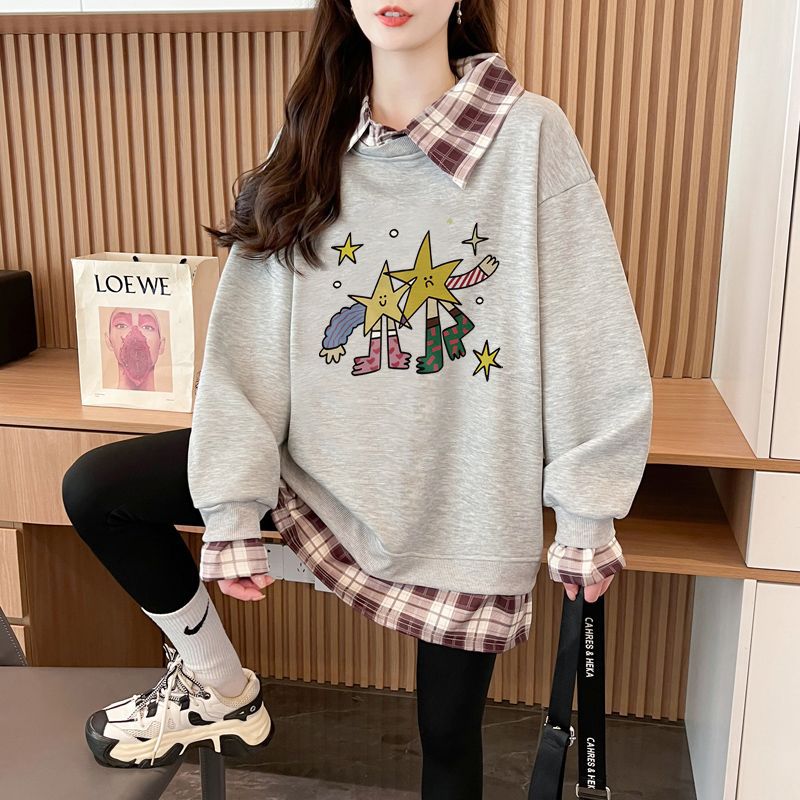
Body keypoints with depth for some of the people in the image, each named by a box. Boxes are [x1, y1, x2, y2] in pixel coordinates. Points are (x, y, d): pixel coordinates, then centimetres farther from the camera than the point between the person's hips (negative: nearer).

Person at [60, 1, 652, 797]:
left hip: (468, 493, -3)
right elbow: (248, 336, -4)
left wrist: (586, 515, -9)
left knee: (449, 733, 9)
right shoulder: (310, 146, 0)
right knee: (93, 487, -1)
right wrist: (233, 508, -8)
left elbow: (589, 337, -10)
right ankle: (220, 689, 18)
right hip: (325, 459, 4)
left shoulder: (531, 134, -11)